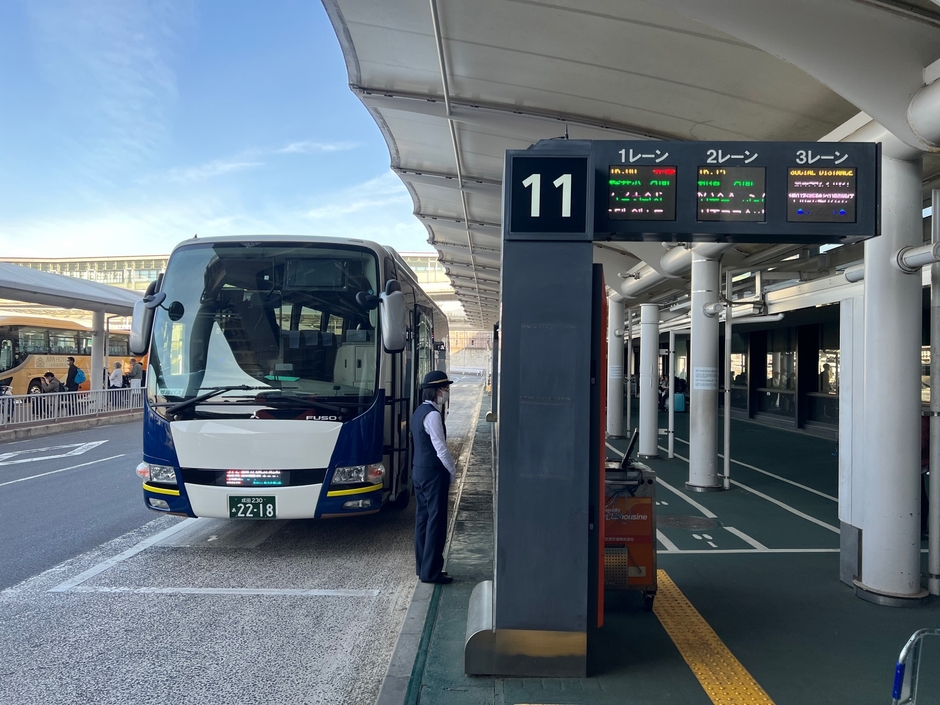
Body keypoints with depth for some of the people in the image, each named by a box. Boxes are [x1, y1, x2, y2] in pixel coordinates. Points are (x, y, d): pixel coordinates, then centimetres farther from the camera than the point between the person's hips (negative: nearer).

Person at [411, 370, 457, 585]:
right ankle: (430, 571, 4)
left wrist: (449, 468, 18)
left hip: (419, 471, 10)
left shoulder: (419, 411, 12)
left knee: (423, 517, 15)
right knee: (436, 521, -2)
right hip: (433, 473, -10)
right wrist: (453, 471, -6)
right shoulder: (432, 415, -18)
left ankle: (423, 567, 25)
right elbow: (441, 448, -20)